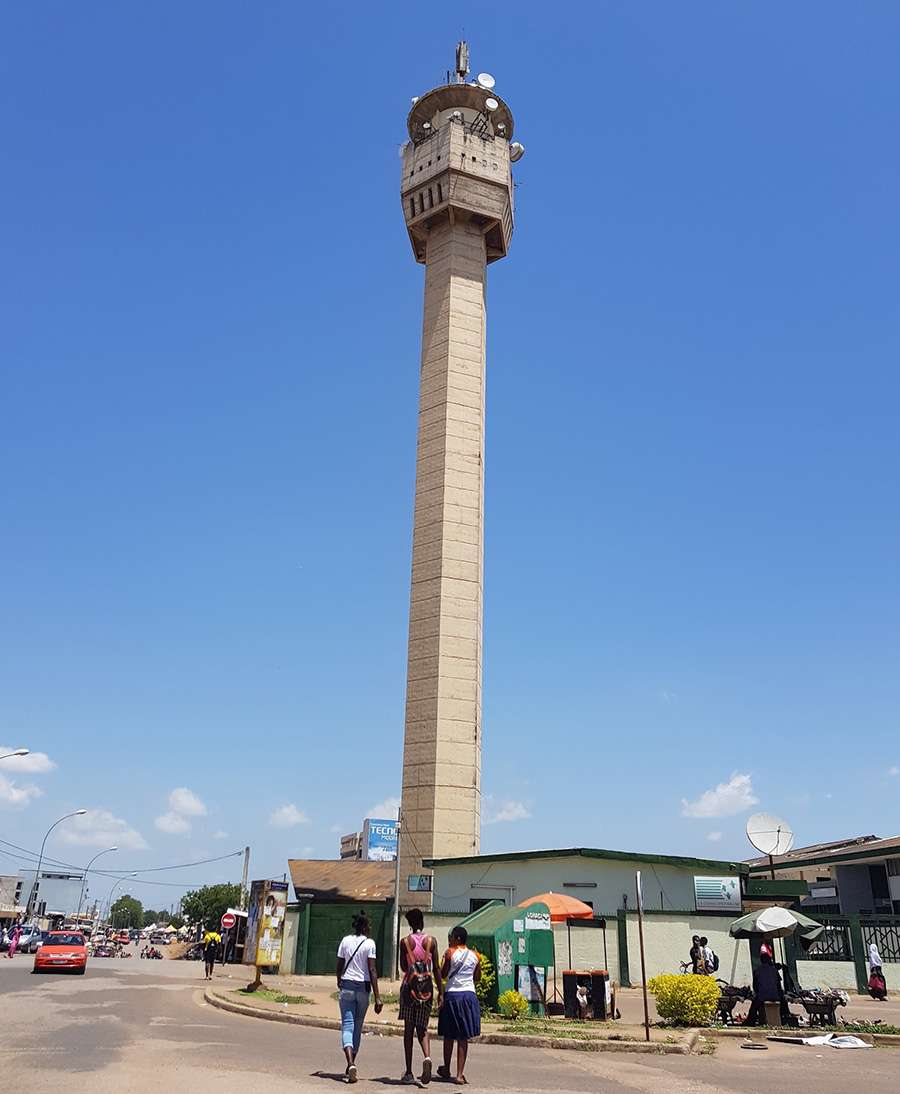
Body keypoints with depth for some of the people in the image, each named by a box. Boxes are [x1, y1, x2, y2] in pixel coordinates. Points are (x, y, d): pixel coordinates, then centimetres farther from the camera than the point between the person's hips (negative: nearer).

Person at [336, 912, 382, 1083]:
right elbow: (372, 971, -12)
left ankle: (351, 1064, -23)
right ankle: (351, 1066, 21)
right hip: (363, 987, -1)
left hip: (347, 986, 1)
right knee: (358, 1026, 14)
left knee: (347, 1024, -3)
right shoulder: (369, 943, -7)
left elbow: (340, 965, 7)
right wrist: (377, 997, -11)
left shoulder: (346, 940, 1)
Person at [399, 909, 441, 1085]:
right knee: (422, 1028, 12)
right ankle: (427, 1057, -16)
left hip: (409, 986, -1)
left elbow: (403, 967, 3)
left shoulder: (406, 941, -3)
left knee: (408, 1029, 8)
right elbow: (436, 969, -1)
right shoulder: (431, 941, -1)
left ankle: (409, 1073, 8)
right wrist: (440, 992, 2)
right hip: (427, 987, 1)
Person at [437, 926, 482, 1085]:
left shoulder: (450, 953, -7)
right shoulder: (475, 956, 4)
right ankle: (460, 1075, 3)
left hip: (452, 994, -2)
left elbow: (442, 974, -3)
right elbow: (477, 978, 14)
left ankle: (446, 1069, 27)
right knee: (463, 1038, 6)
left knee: (449, 1036, 14)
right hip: (469, 994, 2)